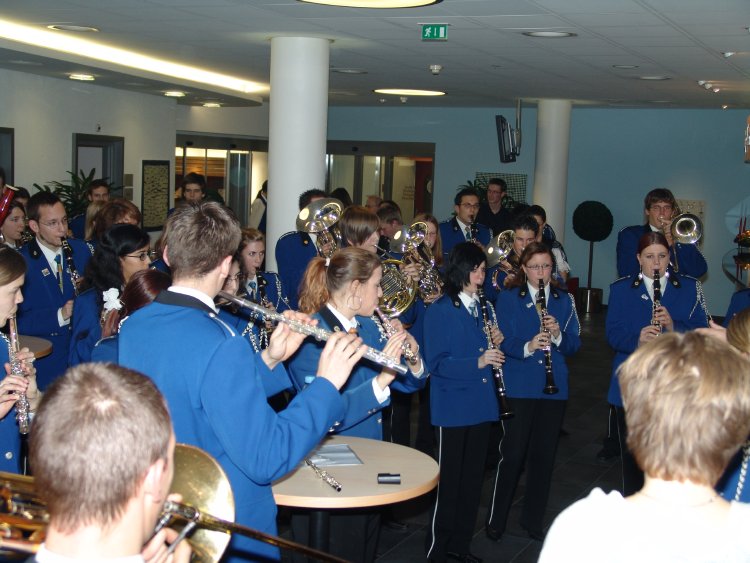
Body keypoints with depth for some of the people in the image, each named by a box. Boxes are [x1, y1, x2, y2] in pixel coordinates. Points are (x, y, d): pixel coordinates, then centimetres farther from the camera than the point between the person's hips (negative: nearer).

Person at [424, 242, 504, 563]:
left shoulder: (484, 308, 10)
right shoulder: (440, 311, -10)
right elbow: (436, 363, -16)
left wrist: (496, 344, -4)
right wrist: (477, 362, -26)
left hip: (481, 404, 6)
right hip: (452, 407, -6)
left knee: (473, 477, 12)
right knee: (448, 479, 1)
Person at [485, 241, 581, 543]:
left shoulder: (564, 300, 8)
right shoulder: (508, 298, 0)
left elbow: (574, 344, 3)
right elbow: (504, 341, -8)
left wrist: (558, 335, -17)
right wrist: (527, 347, -27)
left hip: (554, 387, 3)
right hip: (518, 387, -3)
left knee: (544, 455, 10)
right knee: (512, 453, -3)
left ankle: (534, 520, 24)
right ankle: (496, 519, 13)